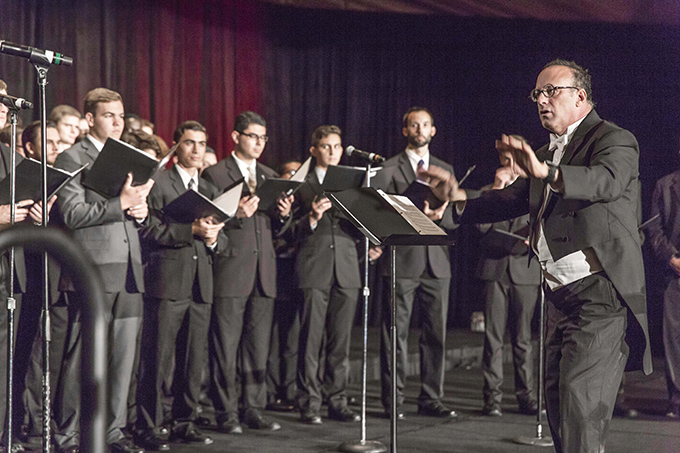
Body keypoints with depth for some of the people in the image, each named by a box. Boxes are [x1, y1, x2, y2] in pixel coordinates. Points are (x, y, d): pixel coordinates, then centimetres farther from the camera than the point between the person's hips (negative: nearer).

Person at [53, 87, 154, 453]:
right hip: (93, 270, -7)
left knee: (124, 356, 7)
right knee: (84, 357, -5)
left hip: (128, 271, 7)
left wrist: (140, 211, 3)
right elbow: (72, 214, -11)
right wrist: (120, 204, -18)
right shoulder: (72, 158, -1)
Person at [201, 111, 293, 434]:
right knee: (225, 348, -2)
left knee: (258, 347, 8)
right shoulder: (215, 174, -1)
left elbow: (275, 228, 17)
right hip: (230, 271, -5)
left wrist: (283, 214, -4)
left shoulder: (270, 177, 17)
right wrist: (237, 215, -21)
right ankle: (226, 414, 5)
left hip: (264, 272, 6)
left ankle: (253, 410, 16)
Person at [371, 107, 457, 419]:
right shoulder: (389, 169, 3)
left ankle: (431, 399, 12)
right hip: (402, 261, -4)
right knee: (396, 333, -3)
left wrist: (440, 215, -10)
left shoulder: (445, 170, 17)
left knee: (436, 333, 5)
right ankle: (392, 401, 3)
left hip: (436, 262, 4)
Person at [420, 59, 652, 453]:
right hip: (560, 295, 9)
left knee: (579, 401, -16)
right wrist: (460, 199, 1)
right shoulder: (546, 153, 21)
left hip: (601, 292, -9)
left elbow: (609, 180, -28)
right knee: (557, 404, 12)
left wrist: (545, 172, -44)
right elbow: (511, 200, 19)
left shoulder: (614, 140, -6)